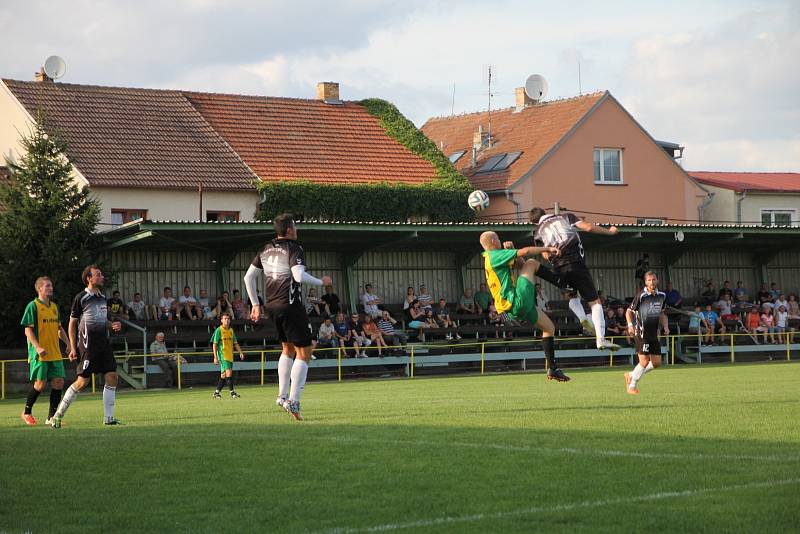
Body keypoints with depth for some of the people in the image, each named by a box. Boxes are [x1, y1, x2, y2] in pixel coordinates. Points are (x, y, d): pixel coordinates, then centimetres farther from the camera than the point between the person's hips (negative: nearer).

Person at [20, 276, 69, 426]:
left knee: (58, 382, -2)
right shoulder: (33, 306, -6)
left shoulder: (54, 306, 15)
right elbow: (28, 330, -10)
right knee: (40, 383, -7)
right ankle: (27, 412, 14)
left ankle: (51, 417, 6)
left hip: (55, 353, 6)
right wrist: (38, 347, -21)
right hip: (39, 353, -6)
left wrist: (68, 344, 13)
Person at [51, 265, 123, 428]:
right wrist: (73, 348, -10)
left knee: (112, 377, -1)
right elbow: (72, 324, -4)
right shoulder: (81, 298, -6)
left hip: (103, 344, 7)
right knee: (82, 381, -9)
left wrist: (113, 325, 5)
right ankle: (58, 415, 2)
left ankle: (108, 417, 5)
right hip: (88, 346, -7)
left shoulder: (103, 298, 15)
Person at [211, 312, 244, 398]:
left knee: (223, 375, 10)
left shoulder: (231, 330, 13)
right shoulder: (219, 330, -6)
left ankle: (216, 392, 19)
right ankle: (232, 392, -12)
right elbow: (214, 344, -6)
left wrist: (240, 352, 7)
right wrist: (215, 357, -11)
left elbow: (235, 343, 19)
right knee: (229, 372, -16)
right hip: (222, 355, -7)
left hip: (230, 355, 7)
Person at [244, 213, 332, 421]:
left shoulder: (266, 250, 12)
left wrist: (255, 304, 20)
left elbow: (248, 277, 14)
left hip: (272, 306, 8)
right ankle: (293, 401, -11)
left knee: (288, 349, 25)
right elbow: (299, 276, -25)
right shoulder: (294, 249, -10)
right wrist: (322, 282, -9)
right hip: (291, 306, -8)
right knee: (304, 352, -3)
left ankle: (282, 395, 21)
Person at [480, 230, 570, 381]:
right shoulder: (494, 255, -8)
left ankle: (552, 369, 15)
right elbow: (525, 251, -16)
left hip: (519, 307, 10)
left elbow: (520, 264, 28)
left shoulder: (491, 260, 22)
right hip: (518, 302, -10)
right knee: (531, 263, -4)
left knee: (549, 327, 16)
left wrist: (510, 251, 14)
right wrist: (548, 249, -8)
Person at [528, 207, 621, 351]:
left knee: (572, 296, 30)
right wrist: (609, 231, 13)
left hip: (559, 268, 2)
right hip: (577, 262, -2)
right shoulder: (566, 217, 13)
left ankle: (583, 319, 2)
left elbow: (546, 256, 7)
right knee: (595, 301, 1)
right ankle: (601, 339, -12)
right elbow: (588, 227, 1)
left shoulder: (538, 233, 15)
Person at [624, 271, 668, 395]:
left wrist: (665, 326, 7)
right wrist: (630, 325, -22)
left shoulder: (661, 296, 7)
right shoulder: (641, 296, -12)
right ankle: (632, 386, 8)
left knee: (657, 363, 5)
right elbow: (629, 311, -6)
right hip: (641, 333, -7)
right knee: (644, 361, -11)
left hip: (654, 334, 7)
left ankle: (631, 375, 23)